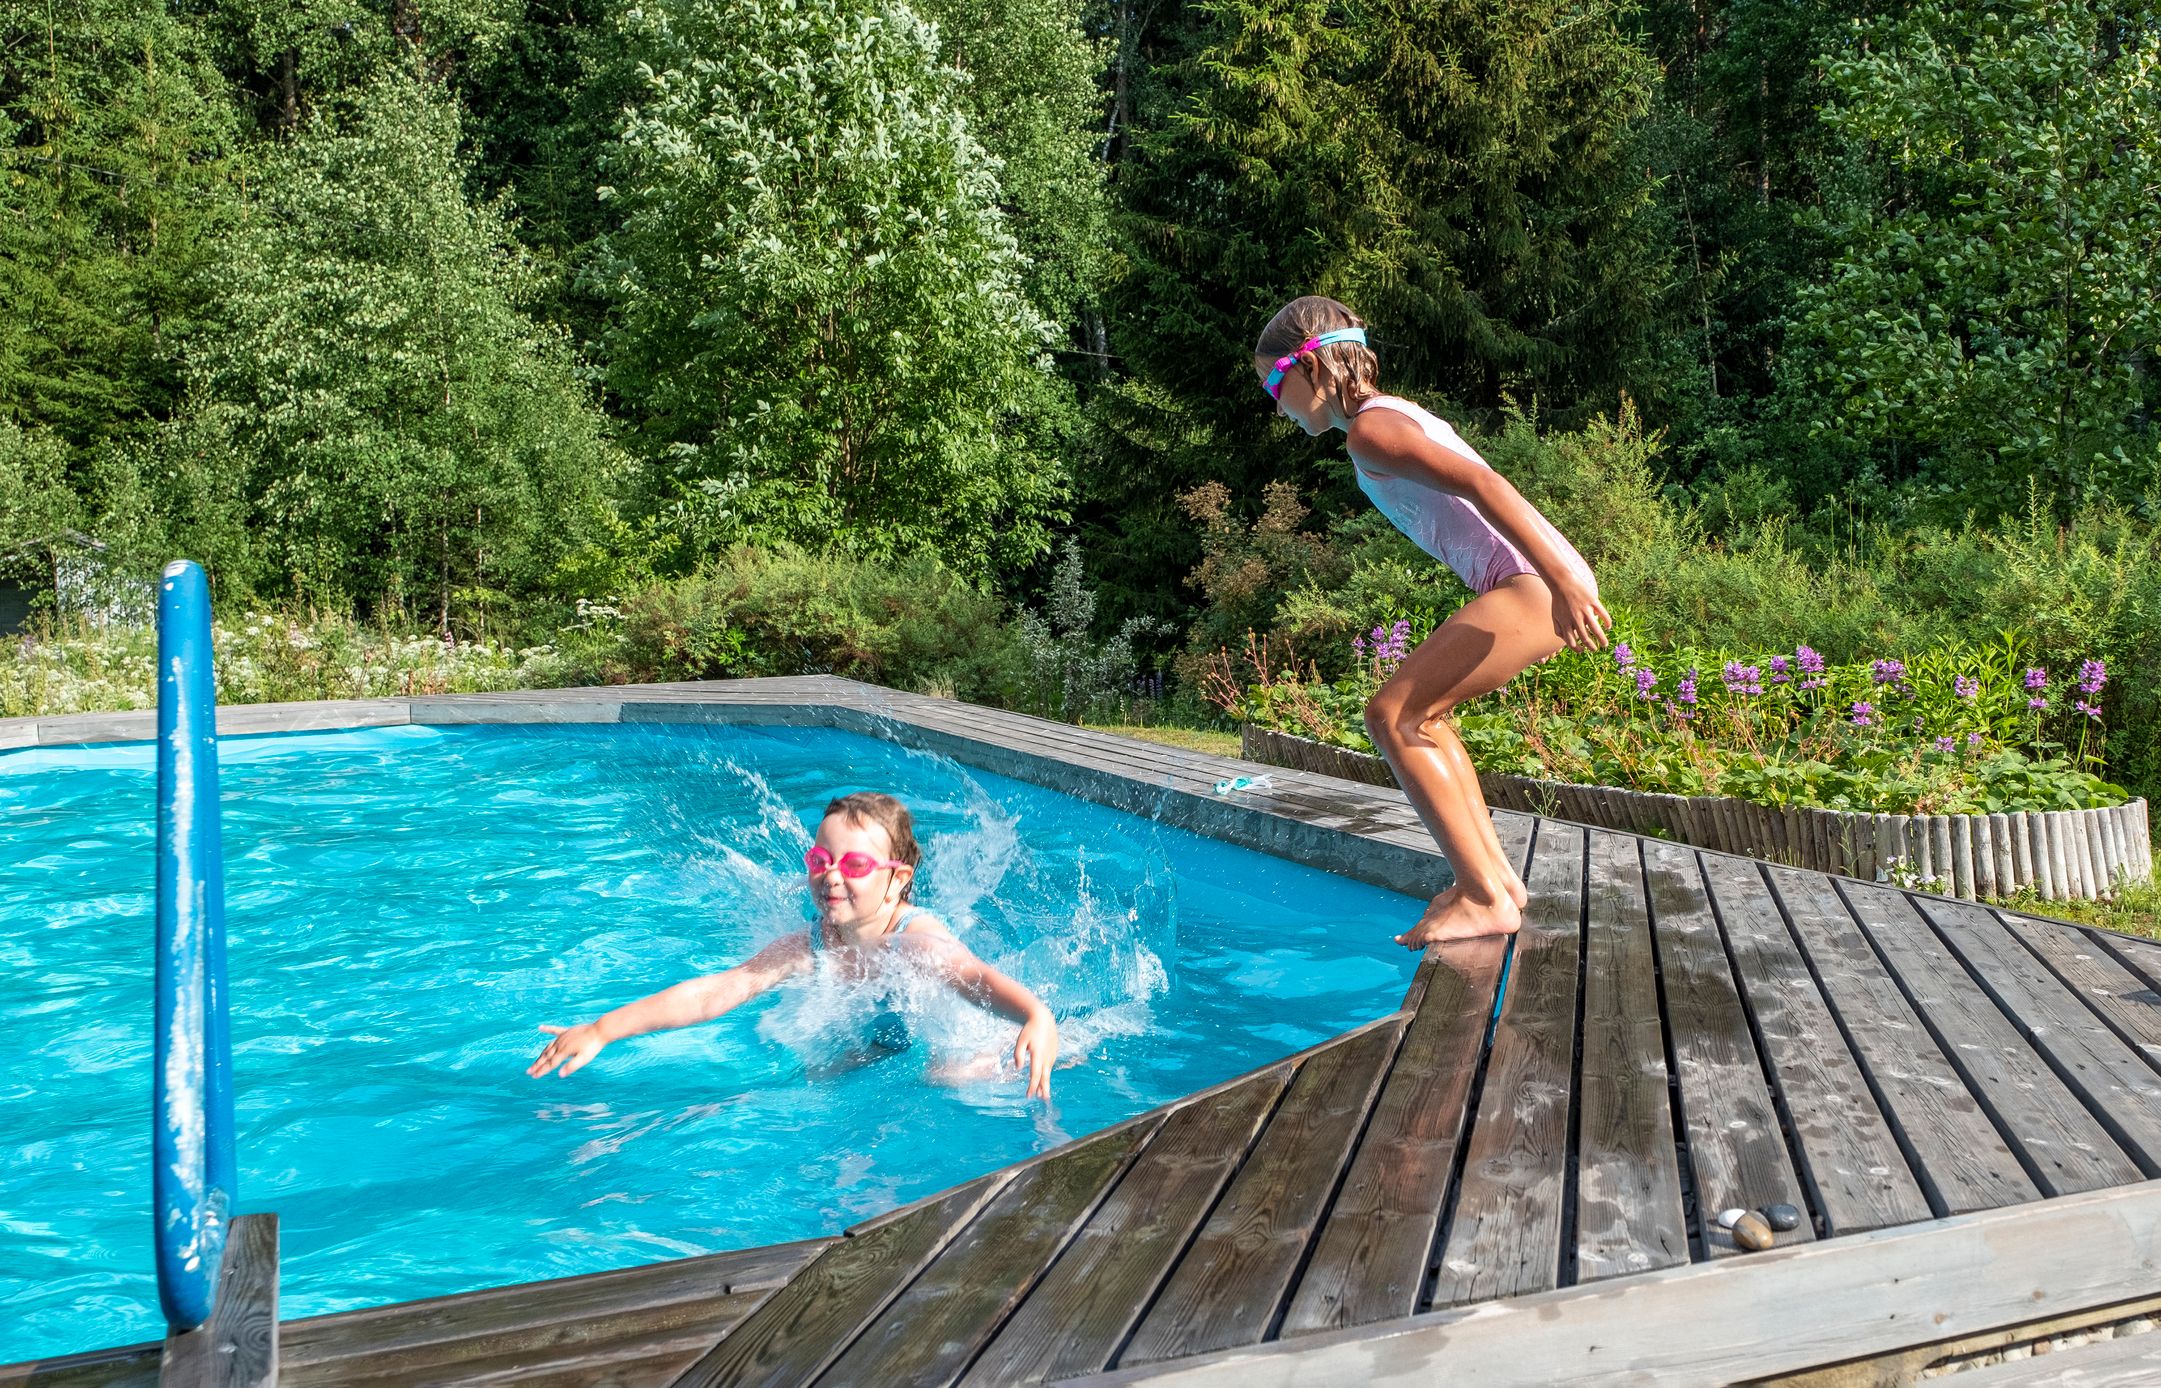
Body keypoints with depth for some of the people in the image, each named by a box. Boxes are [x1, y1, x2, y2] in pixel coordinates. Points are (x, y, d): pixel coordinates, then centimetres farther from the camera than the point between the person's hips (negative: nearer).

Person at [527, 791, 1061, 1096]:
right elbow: (712, 993, -27)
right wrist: (600, 1031, -34)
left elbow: (979, 979, -57)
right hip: (885, 1042, 5)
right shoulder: (809, 947, -23)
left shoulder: (918, 938, -38)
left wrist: (1038, 1017, -80)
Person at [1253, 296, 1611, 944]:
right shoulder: (1397, 416, 22)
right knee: (1417, 712, 19)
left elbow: (1482, 485, -20)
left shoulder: (1370, 428, -9)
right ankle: (1495, 873, 20)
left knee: (1392, 715, -10)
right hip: (1535, 581, 10)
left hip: (1533, 585, -10)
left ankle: (1485, 899, -8)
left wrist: (1561, 583, -26)